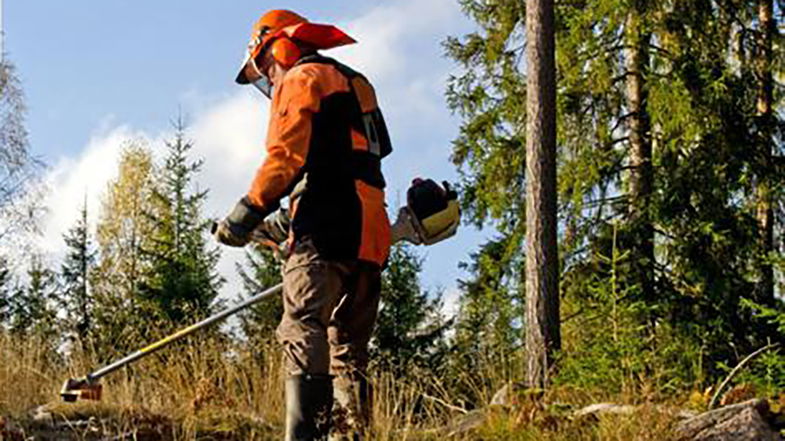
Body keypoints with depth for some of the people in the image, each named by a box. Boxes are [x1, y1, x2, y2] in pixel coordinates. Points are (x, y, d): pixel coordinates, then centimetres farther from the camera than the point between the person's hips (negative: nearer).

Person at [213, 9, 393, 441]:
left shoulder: (300, 80, 4)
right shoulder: (354, 85, 31)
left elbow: (286, 156, -11)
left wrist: (248, 213, -9)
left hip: (324, 232, -9)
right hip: (368, 240, 9)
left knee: (303, 334, -18)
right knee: (348, 348, 9)